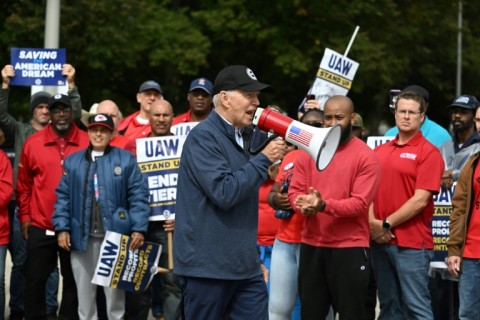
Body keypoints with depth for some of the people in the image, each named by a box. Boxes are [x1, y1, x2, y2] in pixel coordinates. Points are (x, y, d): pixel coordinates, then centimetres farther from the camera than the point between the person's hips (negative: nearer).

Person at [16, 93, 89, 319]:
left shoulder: (87, 143, -1)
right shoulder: (33, 143, 1)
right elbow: (24, 185, 8)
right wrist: (24, 216, 5)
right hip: (40, 227, 0)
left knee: (73, 279, 8)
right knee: (35, 278, 4)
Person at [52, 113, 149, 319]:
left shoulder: (126, 160, 1)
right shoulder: (73, 161, 10)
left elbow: (138, 196, -3)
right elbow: (63, 197, 8)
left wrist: (139, 228, -11)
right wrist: (62, 228, -2)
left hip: (115, 236, -2)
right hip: (82, 237, 3)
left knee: (114, 290, 4)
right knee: (84, 291, 8)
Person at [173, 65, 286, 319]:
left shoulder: (245, 136, 14)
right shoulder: (203, 136, -13)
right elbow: (223, 192, -23)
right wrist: (264, 159, -16)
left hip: (245, 266, 8)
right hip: (207, 266, -8)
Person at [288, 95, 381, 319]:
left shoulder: (366, 156, -6)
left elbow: (360, 203, -14)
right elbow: (294, 191, 5)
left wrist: (324, 205, -28)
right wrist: (304, 204, -18)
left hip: (350, 248, -4)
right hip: (311, 245, 5)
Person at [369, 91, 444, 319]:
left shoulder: (429, 152, -5)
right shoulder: (380, 151, 14)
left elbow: (420, 200, -12)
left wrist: (386, 224, -11)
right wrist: (373, 223, -7)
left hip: (412, 243, -6)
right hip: (380, 240, 6)